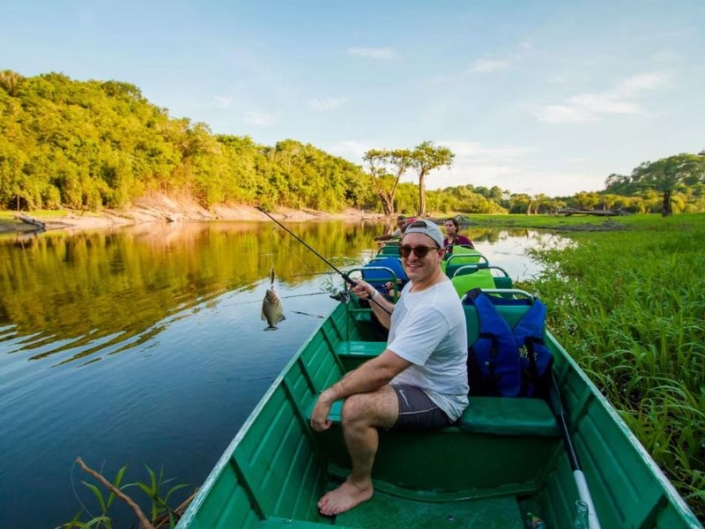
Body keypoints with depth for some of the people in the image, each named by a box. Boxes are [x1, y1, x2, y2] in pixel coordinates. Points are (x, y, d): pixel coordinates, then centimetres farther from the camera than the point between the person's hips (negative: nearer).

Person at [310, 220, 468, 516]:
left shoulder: (435, 307, -33)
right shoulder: (415, 284, 0)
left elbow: (384, 369, -36)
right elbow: (396, 323, 18)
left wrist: (328, 395, -28)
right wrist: (373, 296, 1)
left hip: (437, 399, -10)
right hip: (413, 379, 10)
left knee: (355, 409, -28)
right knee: (353, 384, 15)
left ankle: (360, 484, 4)